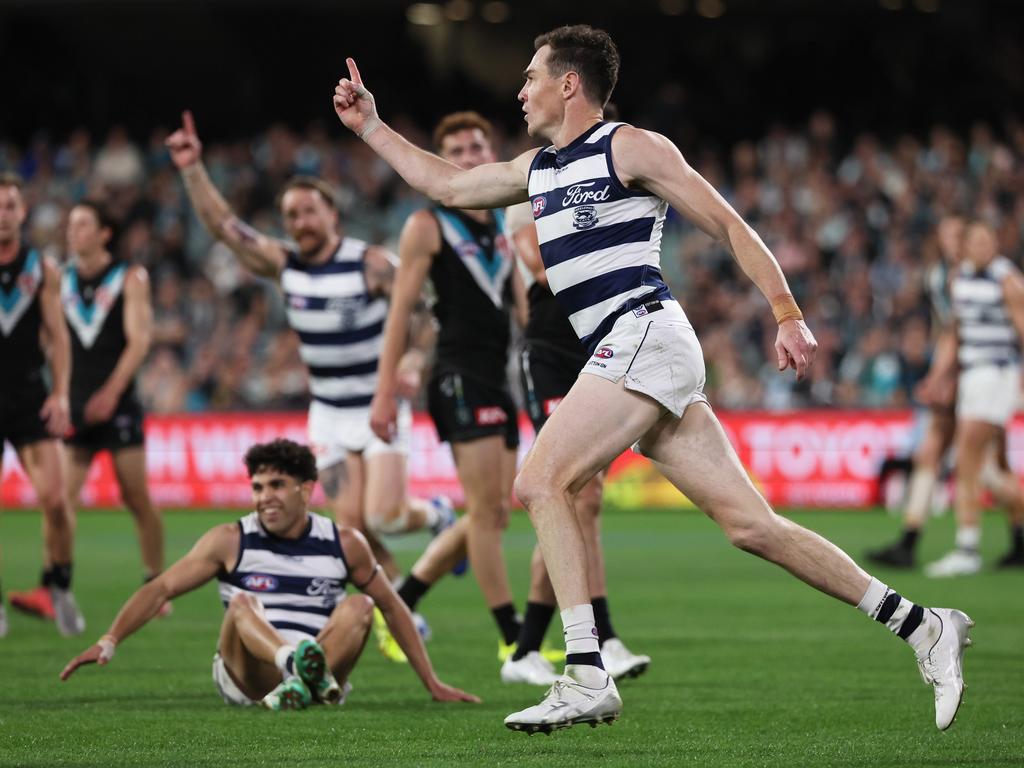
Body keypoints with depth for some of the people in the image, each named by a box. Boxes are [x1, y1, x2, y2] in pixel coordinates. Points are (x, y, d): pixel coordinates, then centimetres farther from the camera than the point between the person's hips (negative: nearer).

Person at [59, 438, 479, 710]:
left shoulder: (345, 544, 8)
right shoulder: (231, 541, 4)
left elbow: (391, 607, 17)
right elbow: (161, 589, -1)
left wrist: (432, 683, 15)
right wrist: (109, 642, -15)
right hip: (245, 677, -1)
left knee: (360, 606, -21)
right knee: (242, 602, -28)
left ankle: (303, 683, -45)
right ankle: (303, 671, -59)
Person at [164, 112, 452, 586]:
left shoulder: (370, 264, -13)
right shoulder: (282, 263, -1)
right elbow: (223, 225, -6)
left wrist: (412, 363, -21)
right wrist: (193, 170, -15)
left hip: (378, 408, -4)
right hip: (328, 416, 4)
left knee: (382, 517, -17)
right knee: (352, 527, -6)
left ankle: (435, 514, 16)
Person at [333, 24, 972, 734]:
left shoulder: (631, 148, -1)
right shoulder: (537, 169, 23)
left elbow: (728, 224, -3)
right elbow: (446, 184, 36)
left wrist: (788, 314, -11)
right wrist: (369, 126, 34)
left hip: (643, 334, -8)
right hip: (626, 356, 8)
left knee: (541, 482, -15)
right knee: (751, 525, 0)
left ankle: (588, 678, -21)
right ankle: (922, 626, 1)